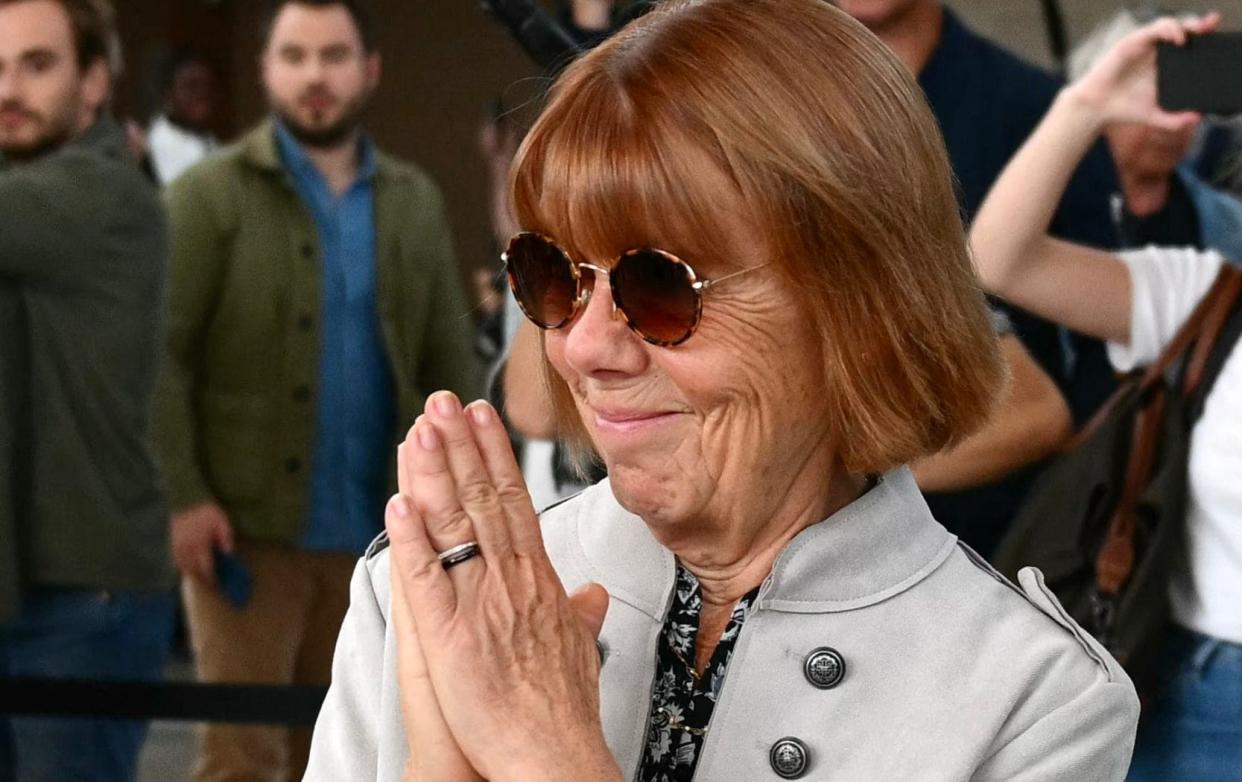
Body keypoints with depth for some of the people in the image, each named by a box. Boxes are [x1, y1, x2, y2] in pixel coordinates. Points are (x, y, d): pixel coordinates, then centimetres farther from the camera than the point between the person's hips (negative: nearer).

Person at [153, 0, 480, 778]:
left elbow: (450, 361, 11)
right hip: (248, 524, -4)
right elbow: (159, 355, -9)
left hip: (370, 533, 5)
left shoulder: (415, 202, 11)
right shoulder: (212, 194, -3)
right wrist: (182, 497, -17)